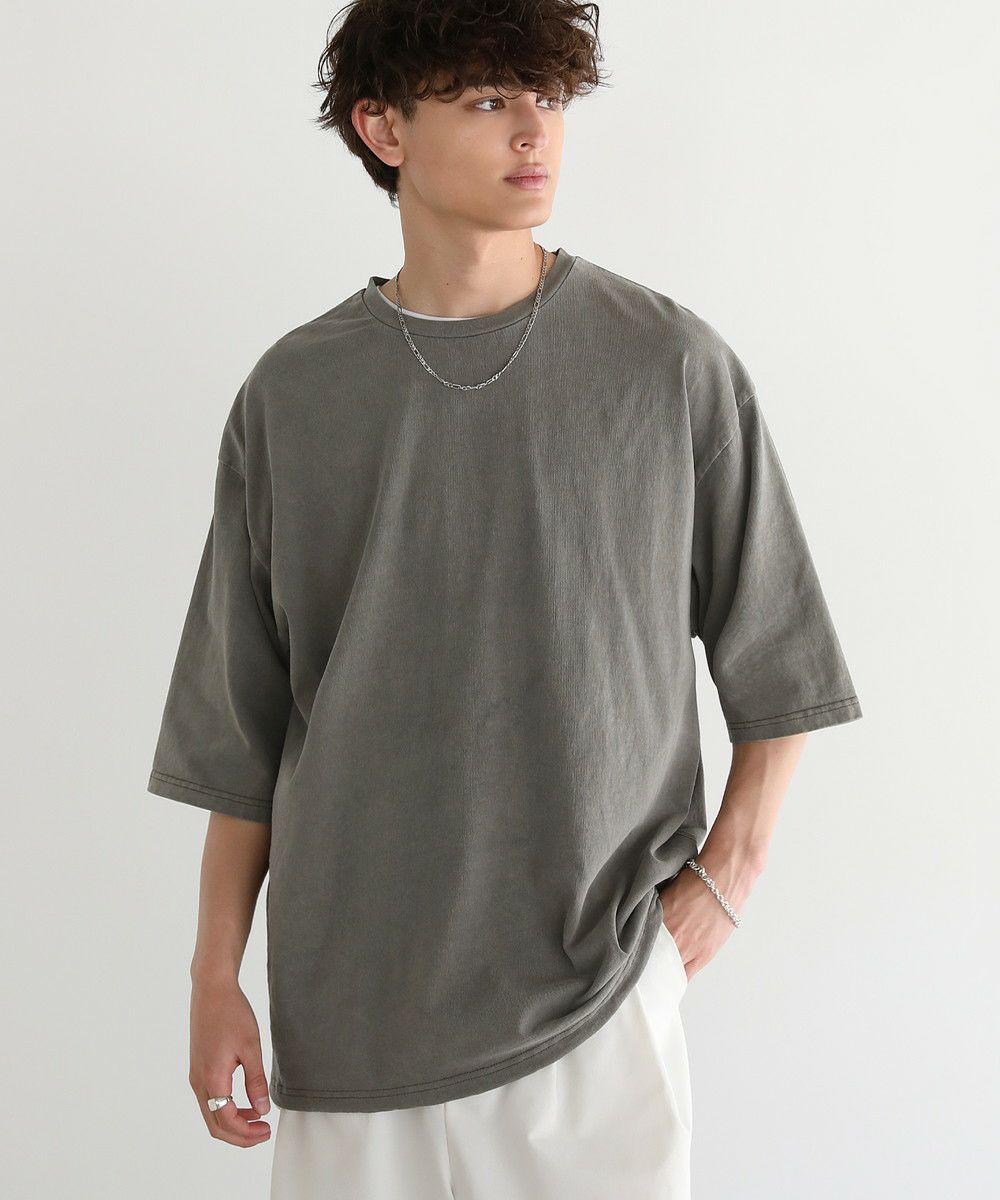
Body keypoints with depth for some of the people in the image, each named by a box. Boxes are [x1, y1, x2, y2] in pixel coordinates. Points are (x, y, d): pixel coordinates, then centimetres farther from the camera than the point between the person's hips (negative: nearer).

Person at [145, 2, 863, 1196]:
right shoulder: (292, 394, 1)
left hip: (599, 976, 0)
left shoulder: (670, 363, -2)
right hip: (354, 991, 1)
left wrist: (731, 864, -4)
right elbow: (242, 728, 5)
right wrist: (215, 977, 4)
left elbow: (773, 656, 6)